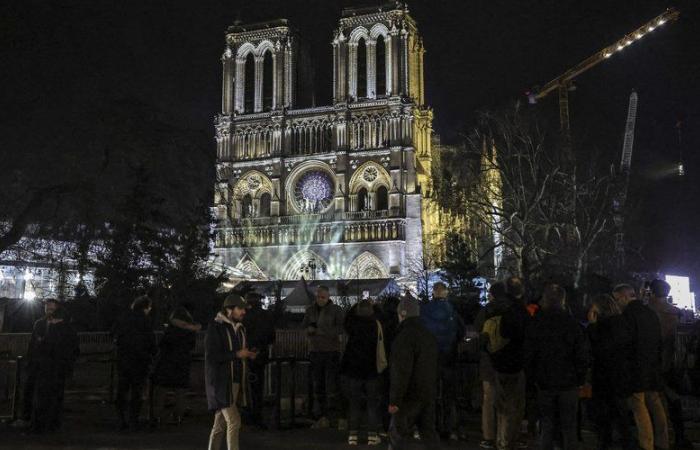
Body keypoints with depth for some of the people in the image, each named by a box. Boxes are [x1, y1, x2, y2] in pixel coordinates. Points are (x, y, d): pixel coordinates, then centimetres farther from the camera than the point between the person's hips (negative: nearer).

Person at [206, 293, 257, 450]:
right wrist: (236, 354, -17)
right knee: (233, 421, -11)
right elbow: (210, 356, -16)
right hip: (221, 382, -7)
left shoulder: (240, 328, 14)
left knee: (221, 423, 13)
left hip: (236, 381, 8)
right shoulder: (216, 327, -9)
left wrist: (249, 355, 5)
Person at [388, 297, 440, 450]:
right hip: (429, 393, 8)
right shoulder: (429, 335, 10)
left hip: (409, 396, -7)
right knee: (428, 431, 11)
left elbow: (402, 371, -22)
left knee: (397, 432, 6)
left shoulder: (405, 336, -18)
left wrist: (394, 400, -18)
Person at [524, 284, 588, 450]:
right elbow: (582, 356, -6)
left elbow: (528, 356, 0)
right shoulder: (572, 324, -8)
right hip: (569, 383, -1)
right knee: (569, 425, 8)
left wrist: (533, 378, 10)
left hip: (544, 382, 1)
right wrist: (580, 379, 5)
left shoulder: (535, 325, -3)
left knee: (546, 424, 10)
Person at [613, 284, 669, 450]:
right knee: (655, 405, 14)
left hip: (635, 368, -8)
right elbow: (659, 342, 16)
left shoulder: (628, 314, -13)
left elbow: (626, 343, -18)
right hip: (653, 368, 8)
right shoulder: (651, 313, 11)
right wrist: (656, 362, 21)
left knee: (639, 407, -4)